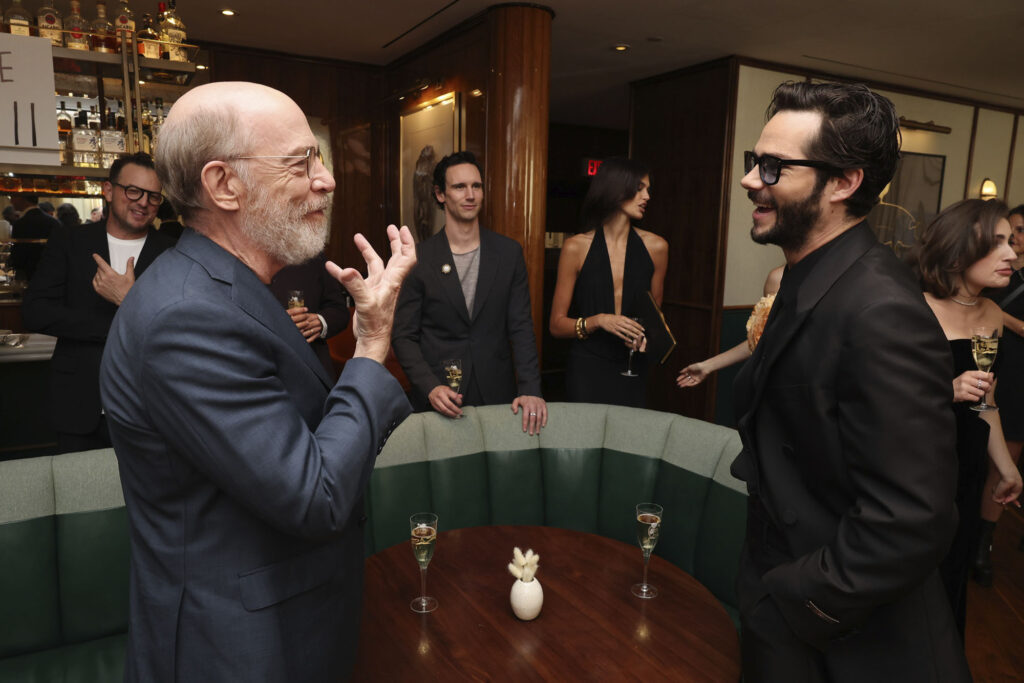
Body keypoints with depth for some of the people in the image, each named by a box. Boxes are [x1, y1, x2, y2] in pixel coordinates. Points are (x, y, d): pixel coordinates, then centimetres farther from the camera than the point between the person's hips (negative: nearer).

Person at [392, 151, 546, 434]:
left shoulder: (509, 252, 2)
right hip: (437, 399, -1)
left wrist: (530, 389, -11)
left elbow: (521, 327, 0)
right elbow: (404, 335, -2)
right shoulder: (417, 259, -3)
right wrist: (430, 387, -17)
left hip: (498, 395, 2)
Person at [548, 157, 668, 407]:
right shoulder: (576, 247, -4)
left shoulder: (655, 247, 3)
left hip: (633, 371, 2)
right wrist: (597, 321, -17)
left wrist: (646, 335, -5)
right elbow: (557, 324, -1)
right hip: (586, 369, -2)